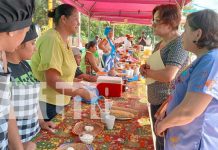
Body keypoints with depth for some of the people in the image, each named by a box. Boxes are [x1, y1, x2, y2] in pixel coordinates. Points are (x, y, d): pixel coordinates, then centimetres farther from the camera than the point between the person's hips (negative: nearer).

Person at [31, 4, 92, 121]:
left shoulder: (63, 40, 6)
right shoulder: (52, 40, -23)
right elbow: (52, 81, -28)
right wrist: (79, 92, -18)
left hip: (58, 101, 9)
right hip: (46, 104, -9)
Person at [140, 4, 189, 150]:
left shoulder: (179, 44, -19)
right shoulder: (160, 44, 9)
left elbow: (168, 75, -31)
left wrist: (146, 72, -14)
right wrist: (145, 67, -5)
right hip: (155, 100, 8)